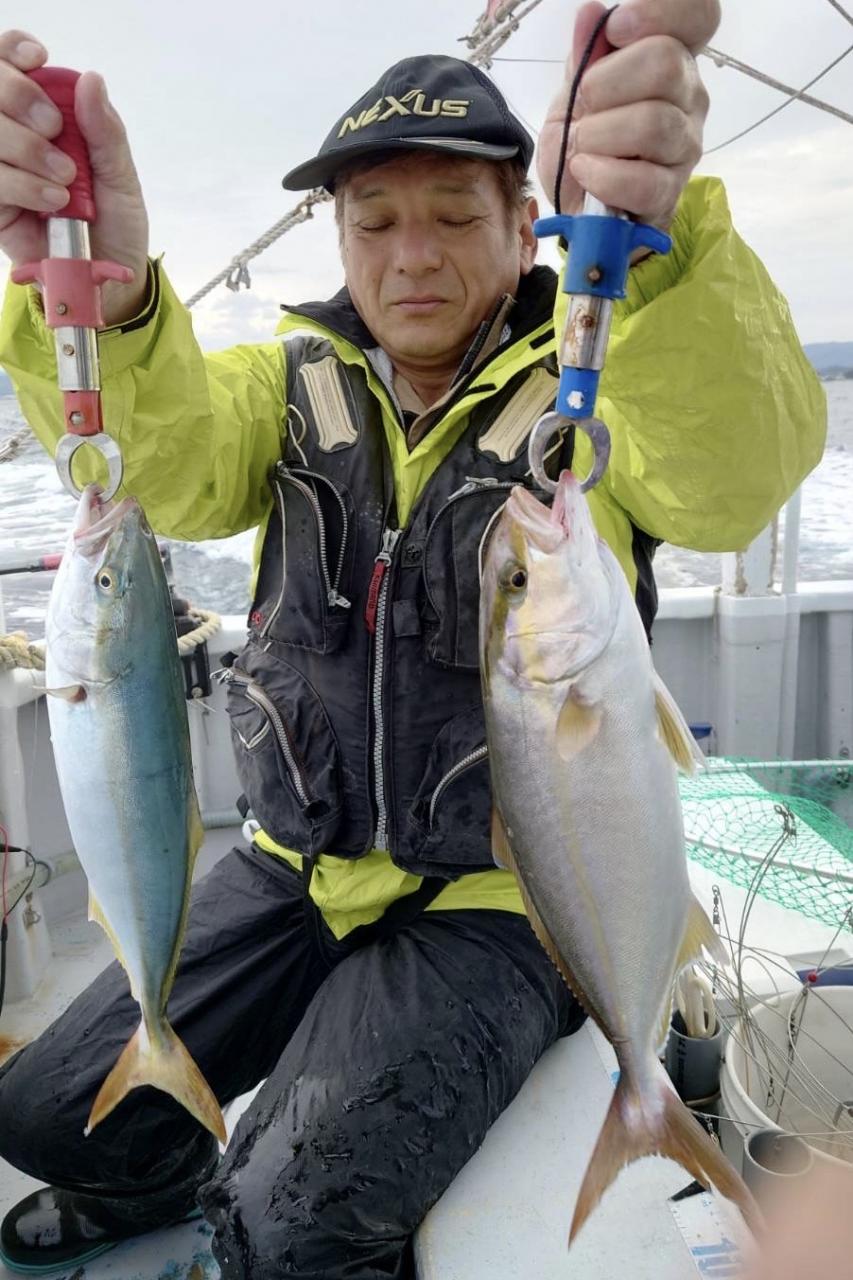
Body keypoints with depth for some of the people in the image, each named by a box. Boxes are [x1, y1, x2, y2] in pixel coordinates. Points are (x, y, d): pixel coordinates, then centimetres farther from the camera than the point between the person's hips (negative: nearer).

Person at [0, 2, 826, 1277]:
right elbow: (170, 465, -19)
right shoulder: (299, 378, 1)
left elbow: (736, 472, -31)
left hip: (504, 897, -3)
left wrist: (651, 238, -50)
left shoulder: (593, 387, -9)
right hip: (299, 871, 4)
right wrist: (103, 297, -41)